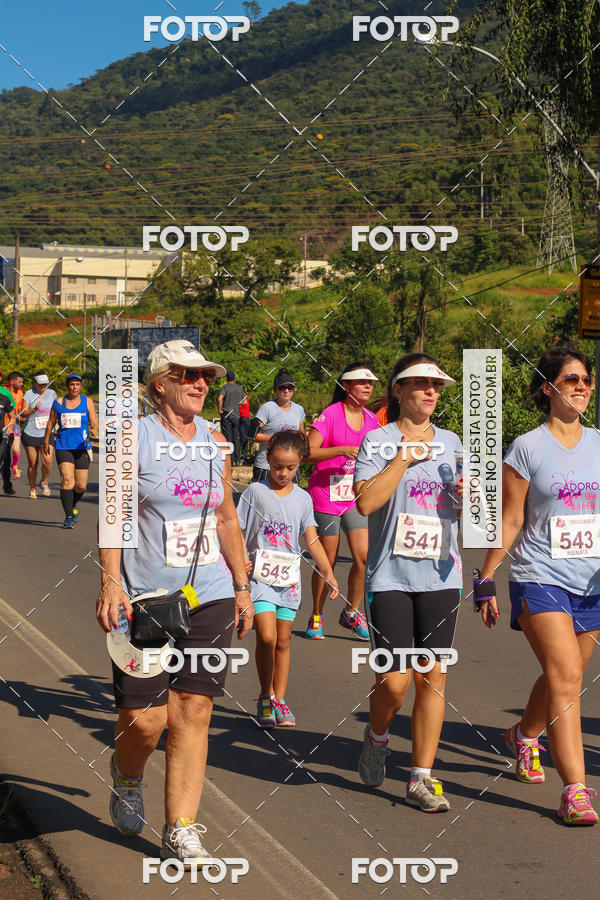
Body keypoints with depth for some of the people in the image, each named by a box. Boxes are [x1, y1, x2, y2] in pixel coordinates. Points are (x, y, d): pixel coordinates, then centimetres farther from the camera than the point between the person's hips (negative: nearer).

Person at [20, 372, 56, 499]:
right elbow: (23, 414, -10)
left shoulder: (52, 393, 7)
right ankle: (32, 489, 17)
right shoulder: (29, 394, -4)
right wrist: (34, 410, -26)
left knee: (47, 460, -16)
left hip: (47, 434, 2)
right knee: (32, 463, 1)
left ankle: (44, 482, 9)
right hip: (30, 434, -2)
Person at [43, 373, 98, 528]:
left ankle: (74, 504, 34)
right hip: (63, 447, -1)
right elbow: (51, 422, 19)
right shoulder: (58, 402, 7)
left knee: (81, 486, 1)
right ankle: (69, 516, -12)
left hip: (82, 447, 1)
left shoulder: (87, 402, 5)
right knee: (67, 481, -16)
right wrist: (46, 440, 22)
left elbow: (94, 423, -1)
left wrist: (94, 431, -22)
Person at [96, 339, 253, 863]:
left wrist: (242, 586, 17)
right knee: (145, 718, -5)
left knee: (193, 712, 1)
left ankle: (181, 830, 8)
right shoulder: (134, 438, -3)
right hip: (145, 598, -4)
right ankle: (127, 775, 30)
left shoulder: (216, 444, 12)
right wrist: (110, 580, -18)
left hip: (210, 598, 4)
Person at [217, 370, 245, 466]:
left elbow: (219, 399, -23)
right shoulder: (240, 388, 7)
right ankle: (237, 460, 11)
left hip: (226, 415, -4)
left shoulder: (225, 387, -8)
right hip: (237, 415, 4)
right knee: (236, 439, 10)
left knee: (228, 439, -2)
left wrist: (220, 410, -11)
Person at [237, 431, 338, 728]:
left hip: (289, 577, 3)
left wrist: (328, 572, -1)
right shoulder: (255, 492, -1)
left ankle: (279, 699, 17)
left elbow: (312, 540, 8)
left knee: (283, 640, 7)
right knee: (266, 637, -14)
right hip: (259, 574, -3)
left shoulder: (302, 498, 8)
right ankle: (266, 697, 2)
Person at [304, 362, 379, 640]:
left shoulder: (371, 419, 8)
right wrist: (342, 450, -26)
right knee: (328, 561, 1)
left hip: (355, 497, 5)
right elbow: (308, 453, -17)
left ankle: (351, 613, 13)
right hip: (326, 496, -5)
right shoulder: (331, 414, -10)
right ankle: (316, 617, 20)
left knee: (363, 557, -7)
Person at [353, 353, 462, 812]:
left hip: (440, 576, 4)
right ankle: (377, 739, 25)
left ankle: (422, 778, 10)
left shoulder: (451, 442, 13)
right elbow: (365, 502, -16)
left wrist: (467, 499, -1)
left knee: (432, 677, 1)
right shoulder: (378, 442, -1)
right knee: (394, 681, -7)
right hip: (390, 576, -4)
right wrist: (405, 456, -15)